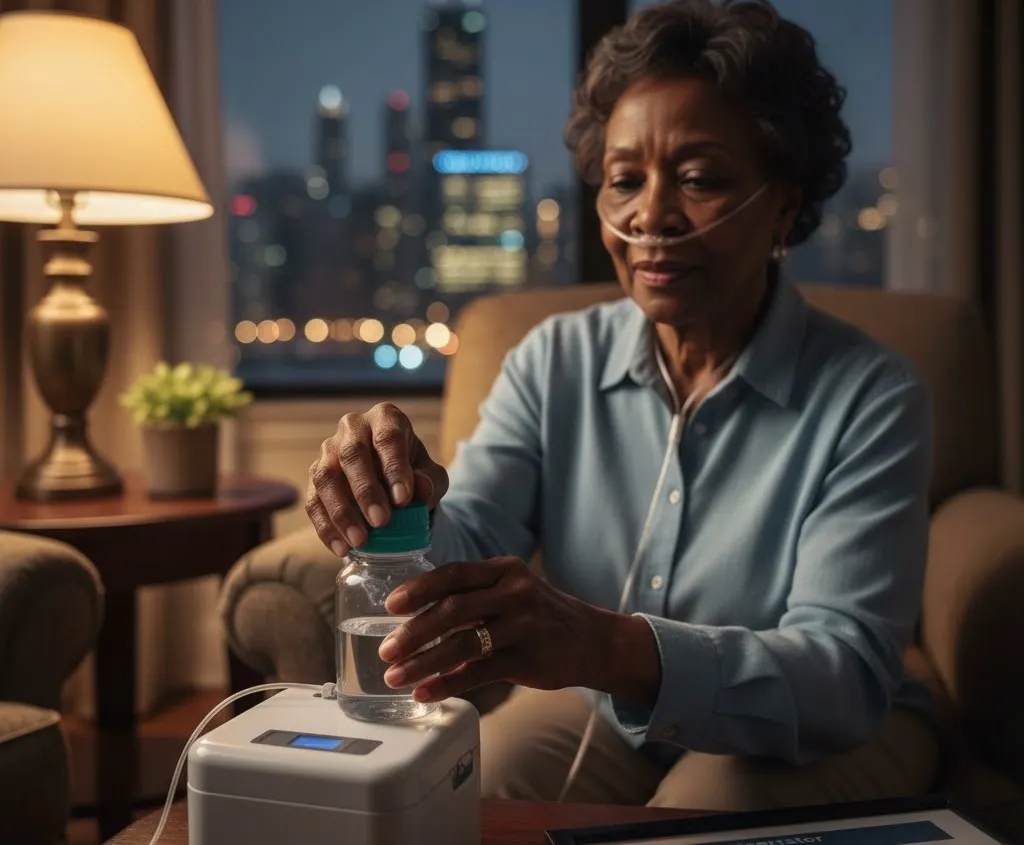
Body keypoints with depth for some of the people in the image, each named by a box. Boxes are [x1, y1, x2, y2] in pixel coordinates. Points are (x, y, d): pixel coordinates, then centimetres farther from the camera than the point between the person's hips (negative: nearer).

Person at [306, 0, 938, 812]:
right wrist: (402, 513, -39)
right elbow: (465, 552, -14)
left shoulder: (871, 397, -18)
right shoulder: (553, 362, -6)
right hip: (603, 709, 2)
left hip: (821, 731, -1)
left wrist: (605, 646, -47)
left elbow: (849, 671, -28)